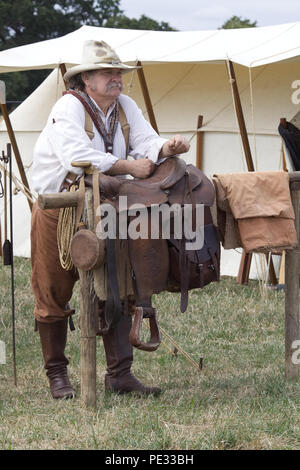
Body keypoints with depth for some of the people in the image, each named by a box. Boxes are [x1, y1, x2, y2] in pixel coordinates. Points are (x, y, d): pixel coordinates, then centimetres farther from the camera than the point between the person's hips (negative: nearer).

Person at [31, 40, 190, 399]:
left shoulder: (125, 106, 4)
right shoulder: (68, 107, -18)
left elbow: (146, 143, -6)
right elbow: (77, 157, -32)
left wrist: (166, 148, -30)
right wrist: (128, 166, -28)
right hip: (57, 212, -6)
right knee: (54, 295, 3)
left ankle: (119, 373, 5)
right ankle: (57, 375, 15)